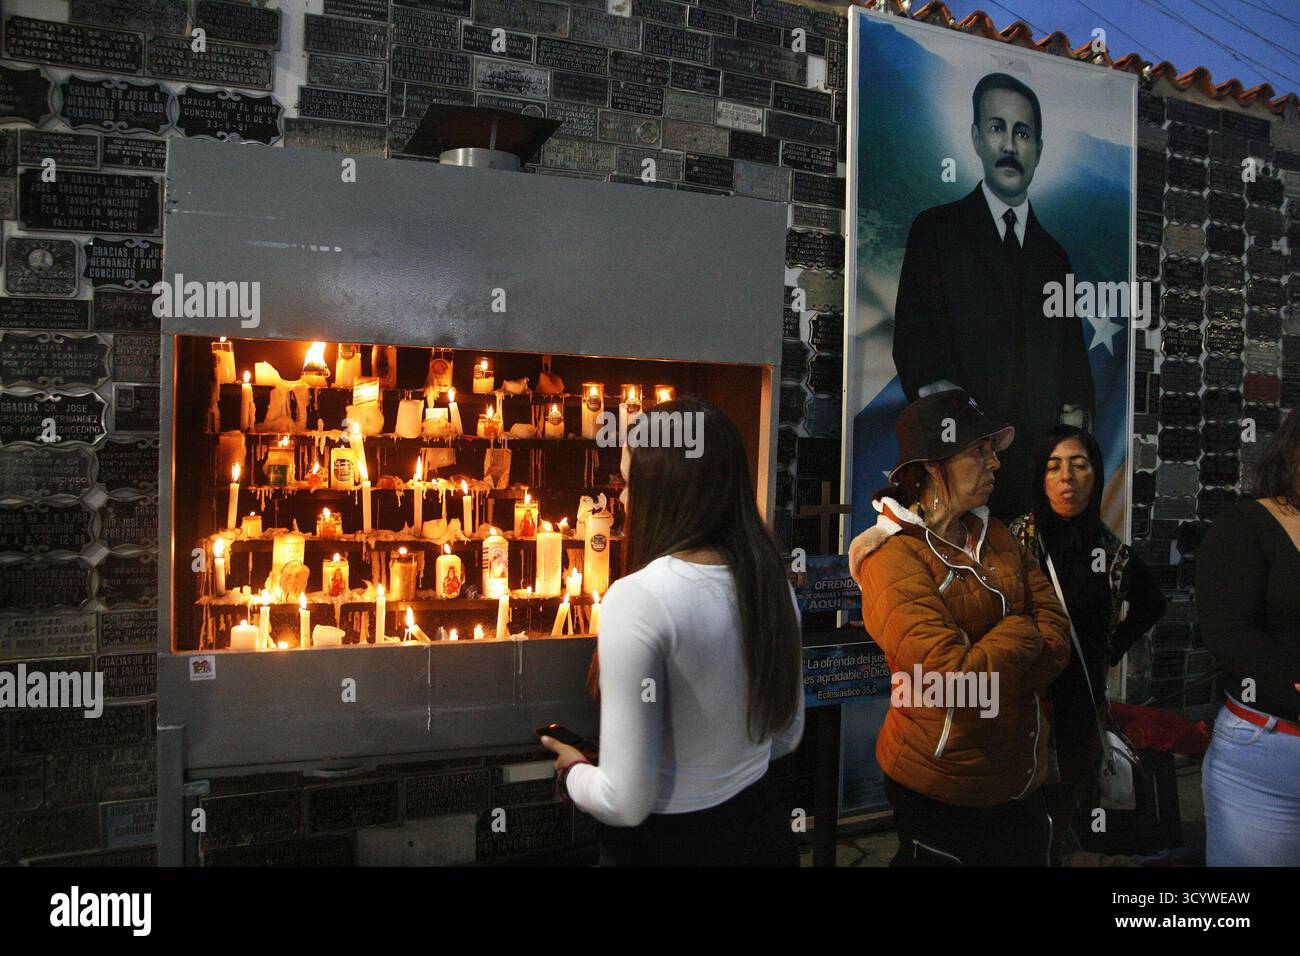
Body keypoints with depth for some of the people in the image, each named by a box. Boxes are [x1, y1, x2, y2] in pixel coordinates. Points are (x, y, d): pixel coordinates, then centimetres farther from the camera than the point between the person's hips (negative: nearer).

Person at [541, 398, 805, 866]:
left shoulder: (639, 599, -24)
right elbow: (786, 736, 9)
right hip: (764, 829, 6)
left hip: (668, 844, -6)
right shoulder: (771, 581, -4)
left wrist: (572, 772, -2)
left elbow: (626, 803, -21)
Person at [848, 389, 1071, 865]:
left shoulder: (994, 535, 5)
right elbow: (955, 679, -26)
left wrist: (986, 665, -17)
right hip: (943, 790, -7)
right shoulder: (894, 558, -19)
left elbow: (1056, 635, -1)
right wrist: (1021, 634, -10)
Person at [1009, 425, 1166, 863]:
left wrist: (1113, 650, 13)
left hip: (1081, 706, 3)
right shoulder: (1016, 539, -8)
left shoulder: (1112, 553, 3)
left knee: (1057, 824, 13)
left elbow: (1152, 604, 21)